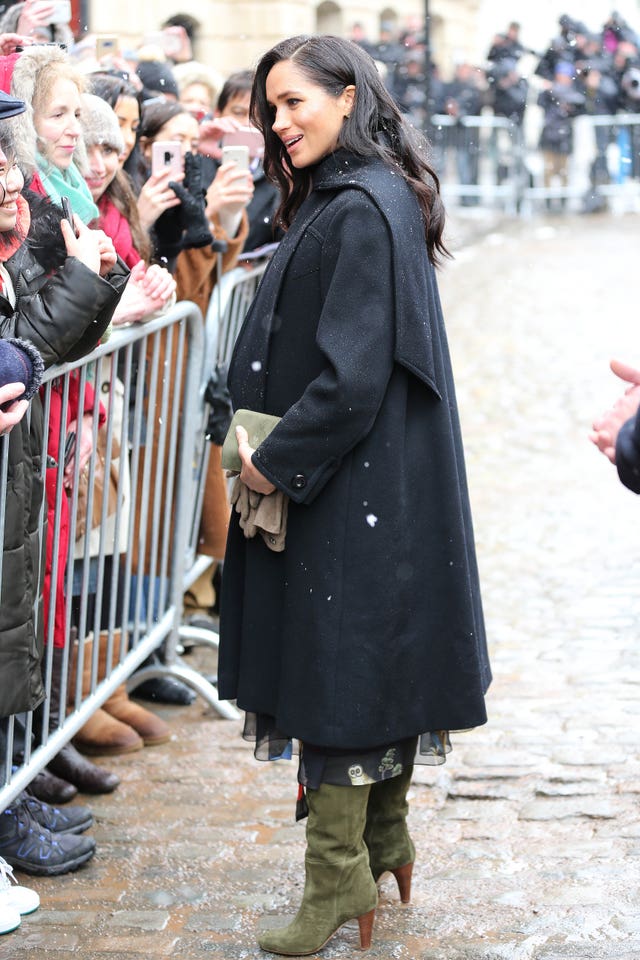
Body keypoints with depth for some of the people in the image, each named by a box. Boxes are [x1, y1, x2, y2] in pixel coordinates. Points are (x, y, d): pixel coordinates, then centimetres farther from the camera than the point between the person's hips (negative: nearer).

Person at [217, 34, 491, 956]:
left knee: (336, 669, -1)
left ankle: (339, 880, 10)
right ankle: (384, 840, 32)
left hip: (351, 490, -10)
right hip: (374, 485, 10)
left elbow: (353, 374, -24)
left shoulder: (362, 212, -19)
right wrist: (268, 449, 7)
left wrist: (273, 464, -15)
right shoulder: (338, 199, 12)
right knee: (374, 661, 18)